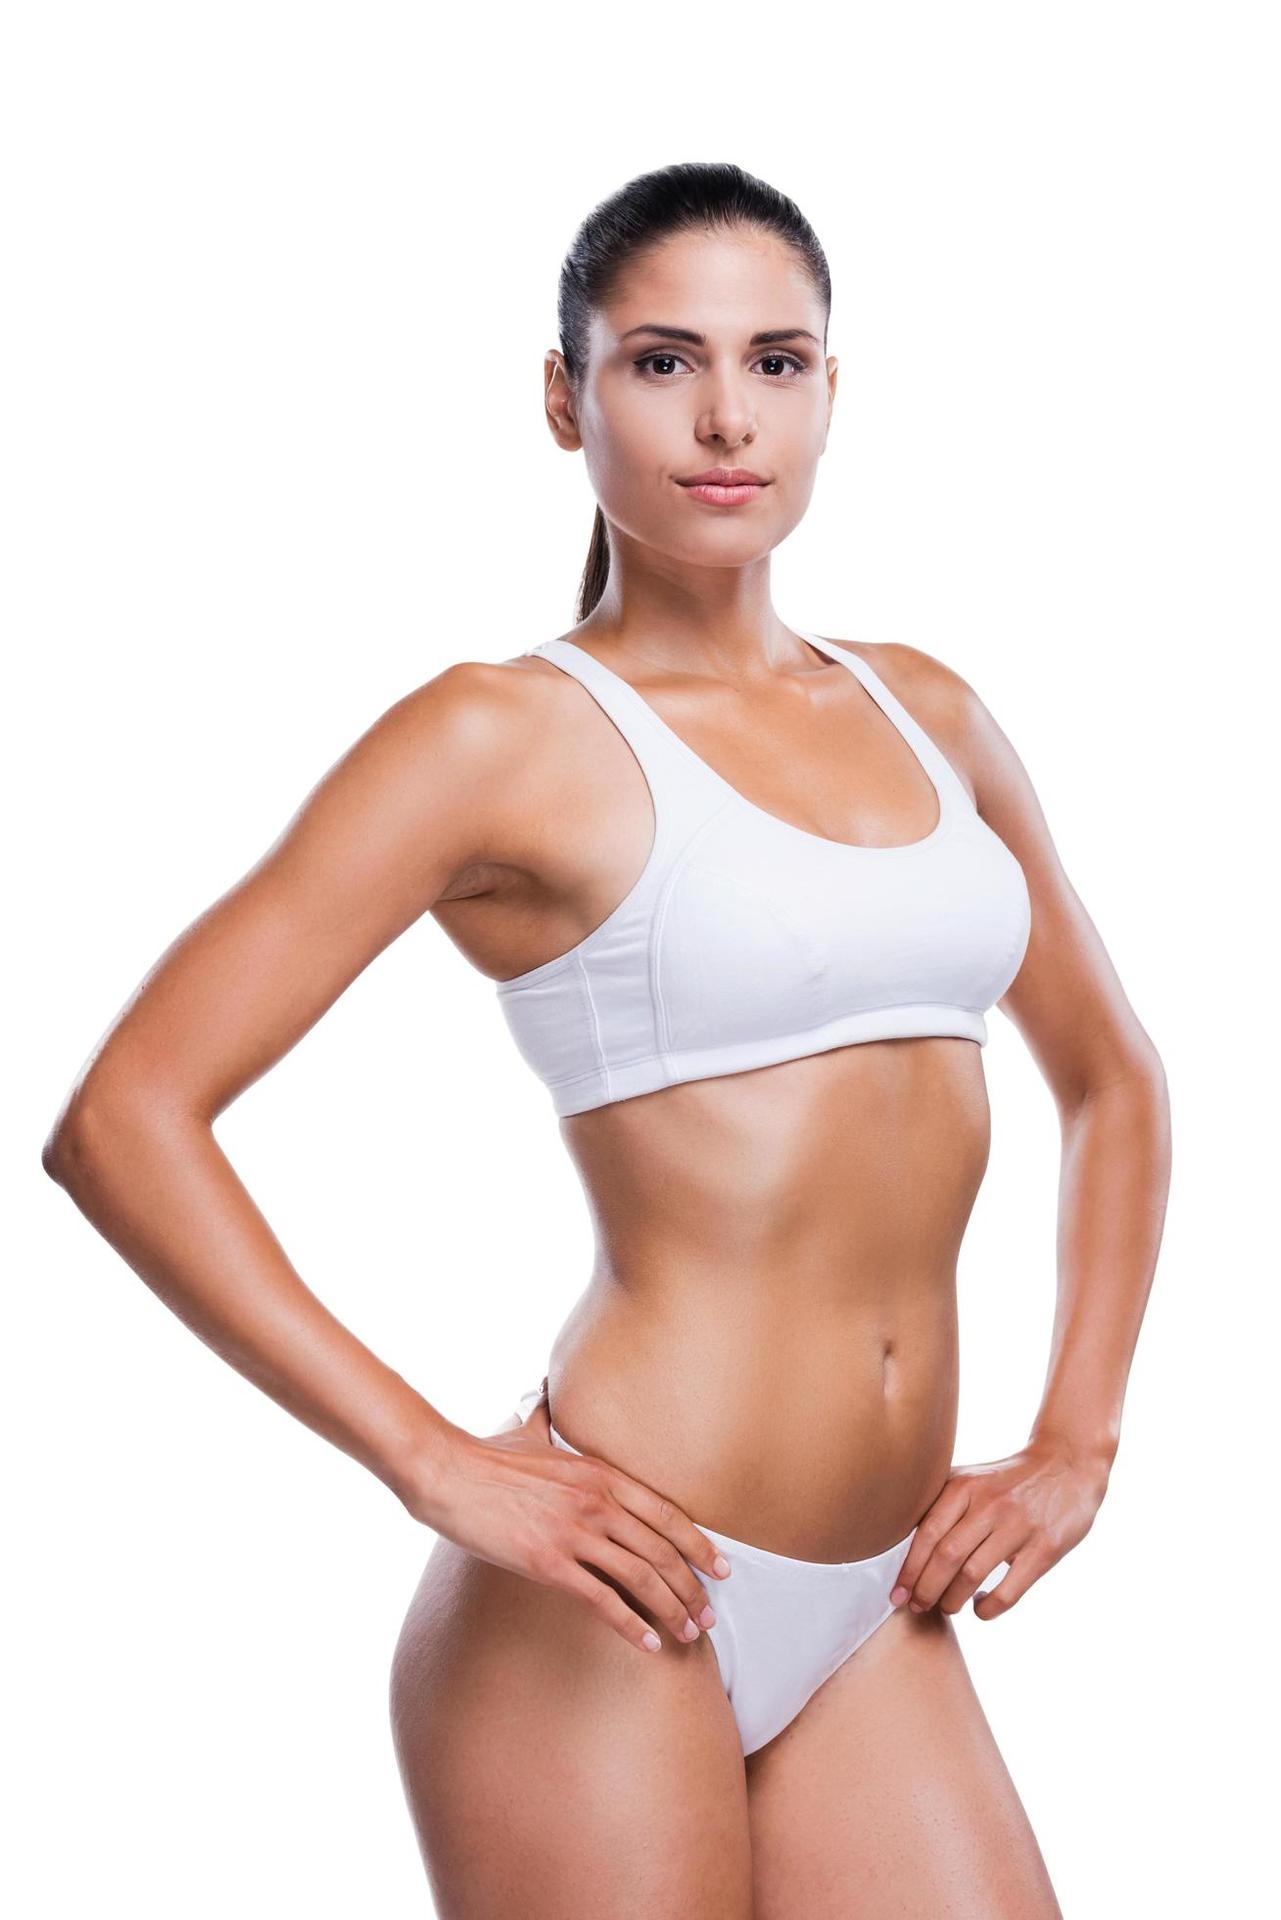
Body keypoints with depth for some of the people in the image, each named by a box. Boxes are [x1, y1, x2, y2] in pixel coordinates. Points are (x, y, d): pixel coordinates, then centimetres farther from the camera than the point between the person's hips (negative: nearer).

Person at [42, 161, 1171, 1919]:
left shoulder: (928, 717, 10)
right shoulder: (506, 740, -7)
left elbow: (1112, 1079, 23)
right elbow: (123, 1122, -12)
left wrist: (1076, 1441, 12)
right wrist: (441, 1469, -15)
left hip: (875, 1619, 5)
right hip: (619, 1606, -5)